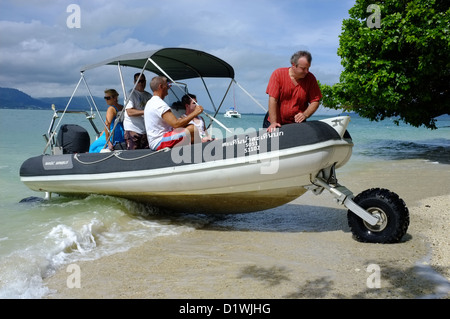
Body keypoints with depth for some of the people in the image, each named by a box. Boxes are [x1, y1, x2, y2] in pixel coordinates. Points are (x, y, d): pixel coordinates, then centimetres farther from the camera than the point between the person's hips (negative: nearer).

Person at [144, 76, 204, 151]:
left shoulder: (150, 102, 18)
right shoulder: (159, 104, -17)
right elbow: (176, 124, -25)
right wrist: (195, 113, -17)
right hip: (160, 142, -11)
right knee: (193, 129, -24)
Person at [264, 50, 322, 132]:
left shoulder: (310, 78, -3)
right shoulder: (278, 74, -9)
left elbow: (315, 101, -2)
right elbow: (273, 100, -15)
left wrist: (305, 114, -20)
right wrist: (273, 122, -21)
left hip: (297, 122, 1)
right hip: (277, 122, -1)